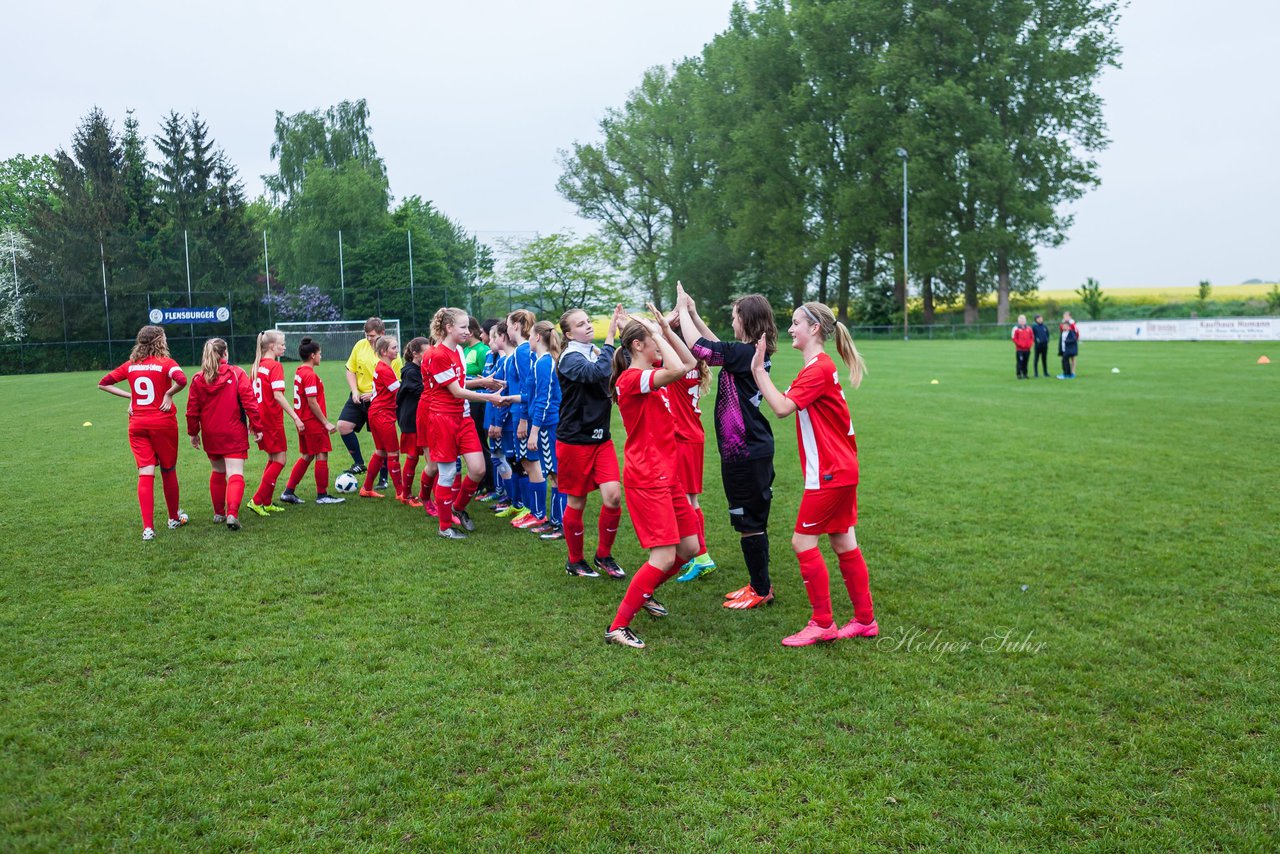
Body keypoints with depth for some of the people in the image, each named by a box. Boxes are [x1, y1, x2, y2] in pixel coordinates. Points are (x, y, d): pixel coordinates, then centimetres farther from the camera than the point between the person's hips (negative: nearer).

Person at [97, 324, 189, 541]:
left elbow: (103, 383, 12)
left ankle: (148, 528, -8)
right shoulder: (165, 363, -8)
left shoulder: (131, 365, 7)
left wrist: (130, 396, 9)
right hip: (163, 423, -3)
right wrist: (169, 394, -11)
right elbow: (181, 380, -28)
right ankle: (174, 518, 28)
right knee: (168, 471, 13)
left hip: (137, 424, 3)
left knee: (145, 474, 0)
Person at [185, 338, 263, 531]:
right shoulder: (237, 374, -6)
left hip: (210, 435, 4)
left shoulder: (198, 379, 2)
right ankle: (232, 513, -25)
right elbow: (249, 402, -10)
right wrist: (257, 427, -4)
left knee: (218, 472, 21)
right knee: (235, 474, -7)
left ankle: (219, 513, 28)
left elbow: (192, 410, 4)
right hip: (234, 434, -4)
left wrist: (193, 432, 16)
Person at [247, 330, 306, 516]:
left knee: (273, 459, 17)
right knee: (279, 460, 0)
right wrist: (295, 417, -22)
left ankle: (266, 503, 18)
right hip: (272, 420, -8)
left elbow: (250, 395, 15)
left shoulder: (256, 366, 11)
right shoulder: (275, 366, -13)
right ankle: (257, 501, -3)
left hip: (260, 419, 8)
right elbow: (278, 395, -22)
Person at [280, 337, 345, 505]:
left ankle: (288, 492, 17)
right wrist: (326, 423, -16)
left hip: (303, 421, 10)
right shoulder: (310, 375, -17)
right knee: (322, 456, 0)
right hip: (313, 422, -10)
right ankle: (322, 495, 7)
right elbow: (312, 402, -20)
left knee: (306, 457, 16)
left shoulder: (299, 372, 11)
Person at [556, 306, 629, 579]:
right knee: (577, 502, 6)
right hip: (575, 440, -6)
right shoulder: (570, 358, -13)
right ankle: (575, 561, 26)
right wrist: (610, 338, -25)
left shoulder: (597, 353, 10)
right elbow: (599, 373, -31)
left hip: (601, 438, 6)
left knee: (613, 496, -5)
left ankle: (603, 555, 16)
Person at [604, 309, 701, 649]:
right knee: (664, 557, -12)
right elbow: (678, 369, -31)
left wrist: (666, 328, 7)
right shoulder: (632, 378, -16)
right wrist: (659, 333, -18)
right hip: (647, 479, -10)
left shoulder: (651, 374, 12)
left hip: (667, 475, 10)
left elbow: (689, 362, 15)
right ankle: (618, 626, -3)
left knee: (689, 548, 13)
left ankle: (643, 593, 33)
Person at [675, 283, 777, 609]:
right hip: (754, 448, 10)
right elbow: (717, 347, 23)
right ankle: (759, 584, 28)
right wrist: (693, 314, 20)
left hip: (745, 452, -10)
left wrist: (683, 310, -4)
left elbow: (699, 347, -18)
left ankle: (761, 591, 12)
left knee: (749, 522, 1)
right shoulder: (755, 353, 8)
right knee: (752, 521, 17)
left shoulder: (744, 353, -19)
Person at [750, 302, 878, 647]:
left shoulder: (819, 368, -18)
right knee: (843, 542, 14)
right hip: (840, 469, 10)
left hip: (830, 473, -10)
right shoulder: (819, 366, 14)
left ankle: (823, 624, 6)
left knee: (803, 540, -3)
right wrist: (760, 371, 5)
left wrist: (759, 370, -24)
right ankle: (865, 619, 22)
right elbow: (789, 402, 11)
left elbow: (782, 407, -27)